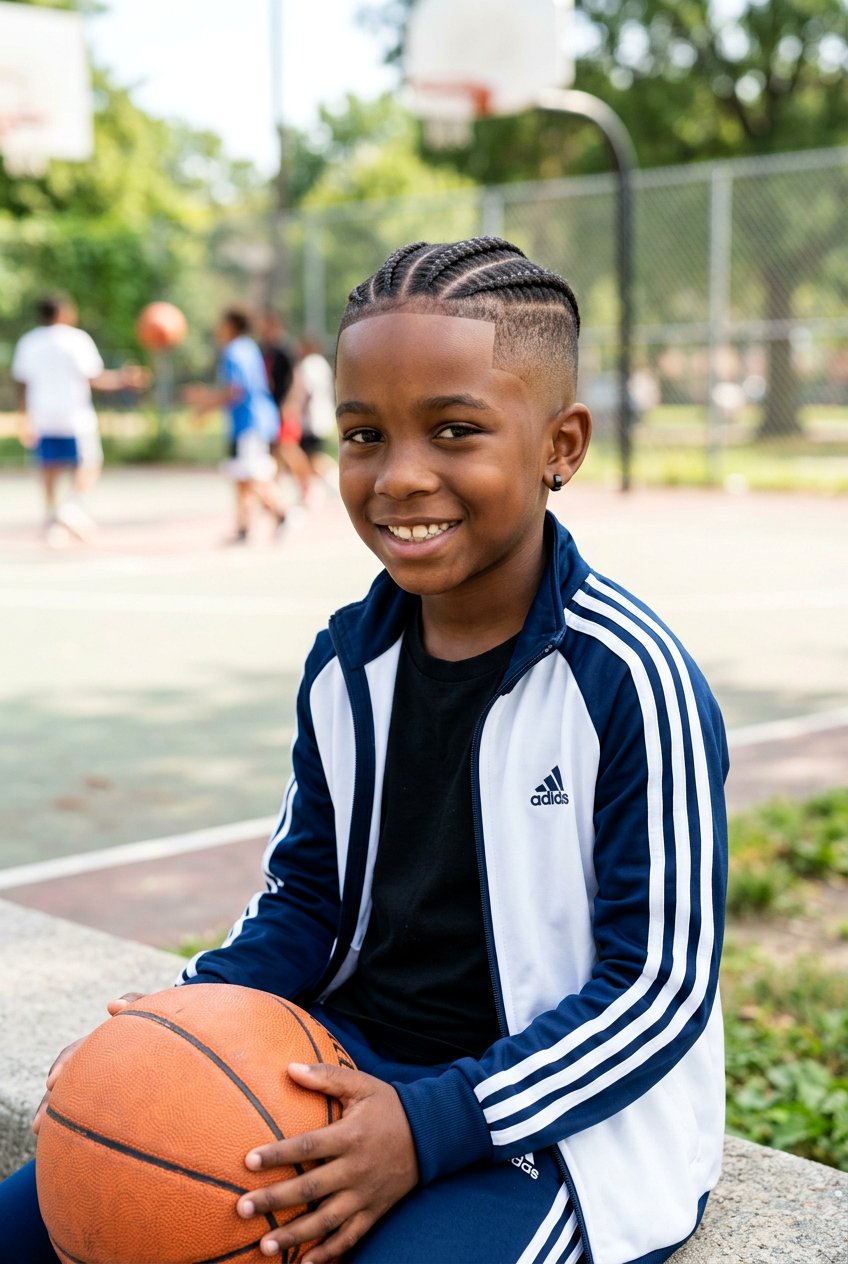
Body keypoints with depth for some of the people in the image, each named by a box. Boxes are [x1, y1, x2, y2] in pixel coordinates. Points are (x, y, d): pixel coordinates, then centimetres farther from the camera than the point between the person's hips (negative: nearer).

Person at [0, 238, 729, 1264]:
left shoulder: (631, 680, -19)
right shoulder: (344, 661, 1)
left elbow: (659, 987, -16)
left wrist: (430, 1125, -25)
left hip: (548, 1119, -5)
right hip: (341, 1060, 6)